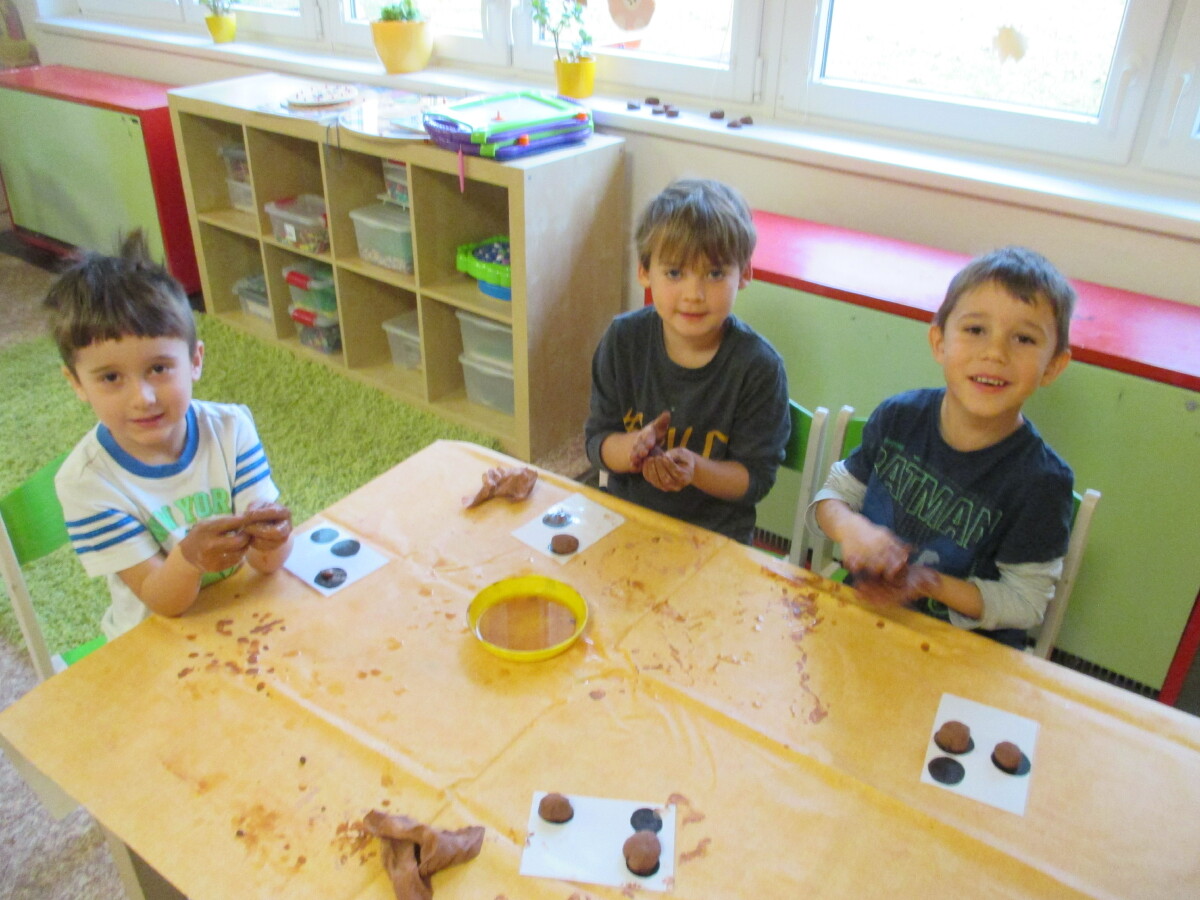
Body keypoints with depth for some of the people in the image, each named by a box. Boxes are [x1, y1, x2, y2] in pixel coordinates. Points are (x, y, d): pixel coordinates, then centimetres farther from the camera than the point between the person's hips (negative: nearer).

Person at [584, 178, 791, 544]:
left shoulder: (759, 367, -11)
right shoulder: (623, 339, -6)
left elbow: (755, 478, -6)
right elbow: (597, 440, -1)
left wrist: (695, 469, -26)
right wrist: (633, 448, -23)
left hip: (714, 534, -3)